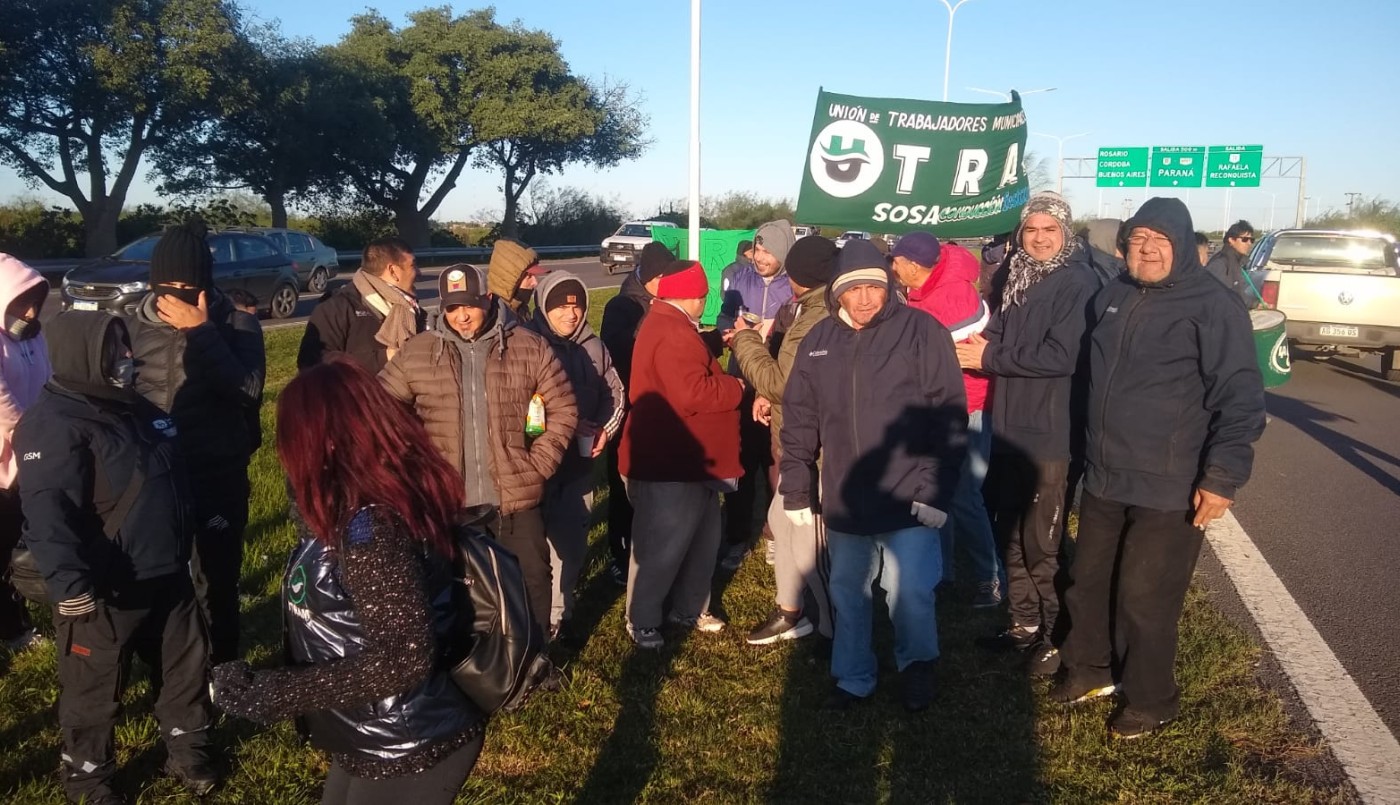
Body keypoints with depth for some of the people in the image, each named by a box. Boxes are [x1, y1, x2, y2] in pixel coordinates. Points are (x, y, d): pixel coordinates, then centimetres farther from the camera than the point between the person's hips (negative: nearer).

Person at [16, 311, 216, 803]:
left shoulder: (132, 406, 10)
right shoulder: (53, 425, -19)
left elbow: (175, 478, 22)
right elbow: (47, 516, -28)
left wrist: (187, 542, 25)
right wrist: (72, 588, -33)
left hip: (166, 577, 9)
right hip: (105, 592, -8)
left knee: (187, 666, 19)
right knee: (94, 693, 9)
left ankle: (188, 751, 39)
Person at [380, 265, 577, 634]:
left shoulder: (529, 347, -4)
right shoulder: (416, 353, -2)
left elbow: (563, 408, 0)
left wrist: (539, 463, -7)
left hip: (516, 498, -1)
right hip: (446, 501, 1)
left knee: (532, 580, 13)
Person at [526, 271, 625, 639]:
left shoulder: (593, 347, 4)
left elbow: (615, 393, 15)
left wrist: (604, 430, -1)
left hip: (580, 460, 5)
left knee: (571, 540, 12)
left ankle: (559, 613, 28)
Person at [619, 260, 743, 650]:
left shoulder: (671, 326, 13)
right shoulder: (672, 336, -24)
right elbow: (695, 395, -31)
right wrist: (735, 387, -15)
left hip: (689, 459, 11)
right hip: (669, 465, -11)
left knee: (703, 537, 20)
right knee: (661, 547, 3)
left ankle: (689, 609, 35)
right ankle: (642, 621, 19)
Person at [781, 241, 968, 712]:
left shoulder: (922, 331, -8)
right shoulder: (819, 341, 4)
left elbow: (949, 416, -9)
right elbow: (799, 419, 9)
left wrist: (936, 490, -14)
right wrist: (796, 488, 8)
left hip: (908, 500, -4)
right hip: (844, 499, 4)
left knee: (908, 592, -2)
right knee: (847, 593, 15)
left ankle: (917, 665, 28)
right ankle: (853, 677, 35)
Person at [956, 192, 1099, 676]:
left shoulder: (1078, 283, -13)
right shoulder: (1015, 277, 10)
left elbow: (1062, 356, -23)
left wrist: (990, 358, -17)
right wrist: (982, 346, -5)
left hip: (1051, 433, -7)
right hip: (1008, 427, 8)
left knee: (1042, 543, 2)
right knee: (1011, 534, 16)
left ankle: (1055, 634, 20)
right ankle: (1025, 624, 31)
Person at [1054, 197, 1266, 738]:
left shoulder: (1214, 306, -12)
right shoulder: (1112, 298, 9)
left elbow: (1240, 399, -15)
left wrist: (1222, 477, -19)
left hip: (1170, 488, -7)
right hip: (1104, 478, 7)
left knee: (1145, 597, 2)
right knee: (1088, 582, 17)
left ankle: (1150, 701, 23)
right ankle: (1088, 670, 38)